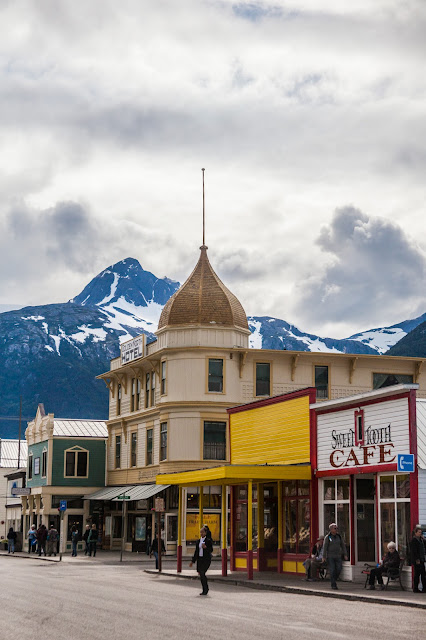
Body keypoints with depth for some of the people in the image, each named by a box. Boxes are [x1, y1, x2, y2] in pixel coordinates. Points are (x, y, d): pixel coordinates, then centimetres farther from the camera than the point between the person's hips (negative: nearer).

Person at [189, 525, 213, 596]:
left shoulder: (208, 540, -5)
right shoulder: (199, 541, 11)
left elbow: (211, 550, -5)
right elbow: (196, 551, 15)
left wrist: (206, 547, -23)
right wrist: (193, 561, 15)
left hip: (206, 559, -6)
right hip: (200, 559, 6)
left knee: (202, 573, -16)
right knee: (201, 574, 4)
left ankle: (206, 589, -2)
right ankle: (204, 590, 14)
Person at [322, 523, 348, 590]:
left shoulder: (339, 536, 8)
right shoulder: (328, 537, -5)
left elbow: (343, 546, 10)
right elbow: (325, 547, -8)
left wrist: (345, 555, 3)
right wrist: (324, 557, -13)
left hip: (337, 556, 4)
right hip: (330, 556, -4)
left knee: (339, 569, -4)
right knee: (332, 570, -6)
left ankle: (334, 579, 22)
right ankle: (333, 585, 1)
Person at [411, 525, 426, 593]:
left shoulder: (420, 539, 15)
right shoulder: (414, 540, -12)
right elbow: (413, 551, -18)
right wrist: (417, 560, -21)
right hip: (417, 560, -9)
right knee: (417, 574, -4)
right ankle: (415, 589, 2)